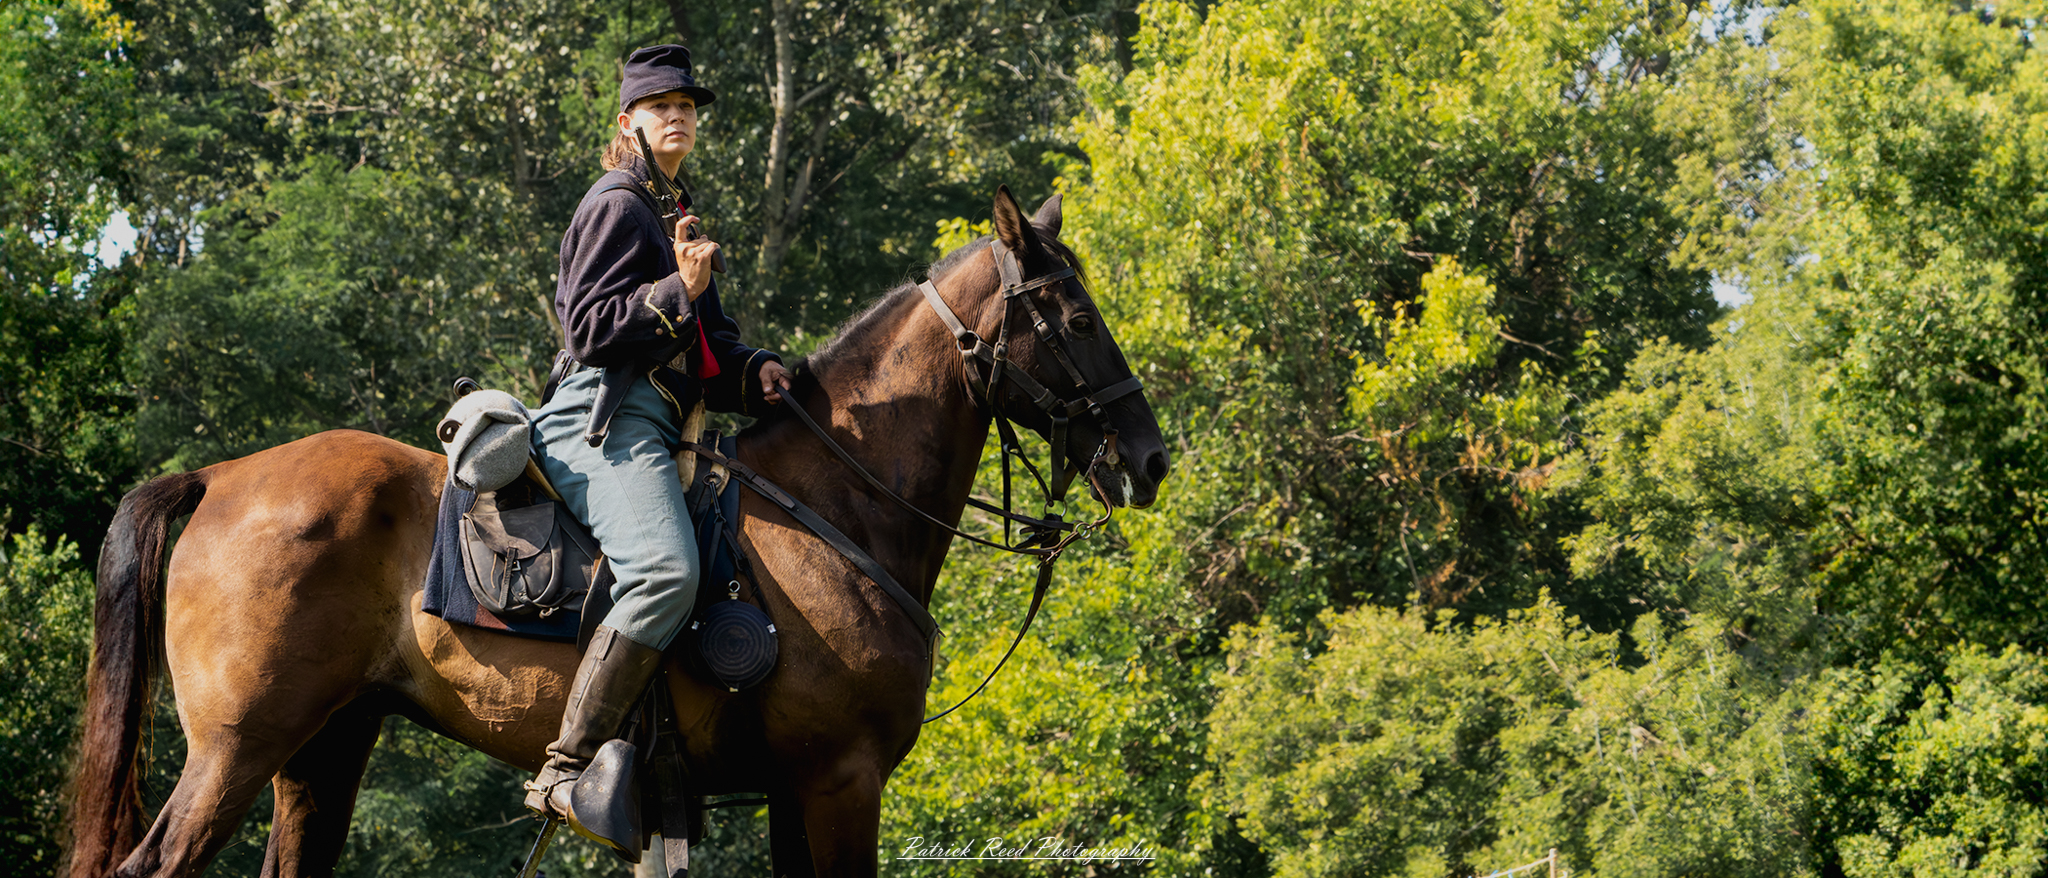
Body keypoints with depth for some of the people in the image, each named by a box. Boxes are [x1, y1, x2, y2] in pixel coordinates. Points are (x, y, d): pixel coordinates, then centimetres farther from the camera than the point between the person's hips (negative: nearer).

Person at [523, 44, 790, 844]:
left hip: (651, 427, 11)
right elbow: (591, 328, -10)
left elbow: (704, 350, 27)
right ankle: (564, 772, -37)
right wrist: (680, 290, -18)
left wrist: (752, 372, 7)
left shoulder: (667, 217, 28)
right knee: (665, 570, -33)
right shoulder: (618, 205, -1)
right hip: (607, 415, -11)